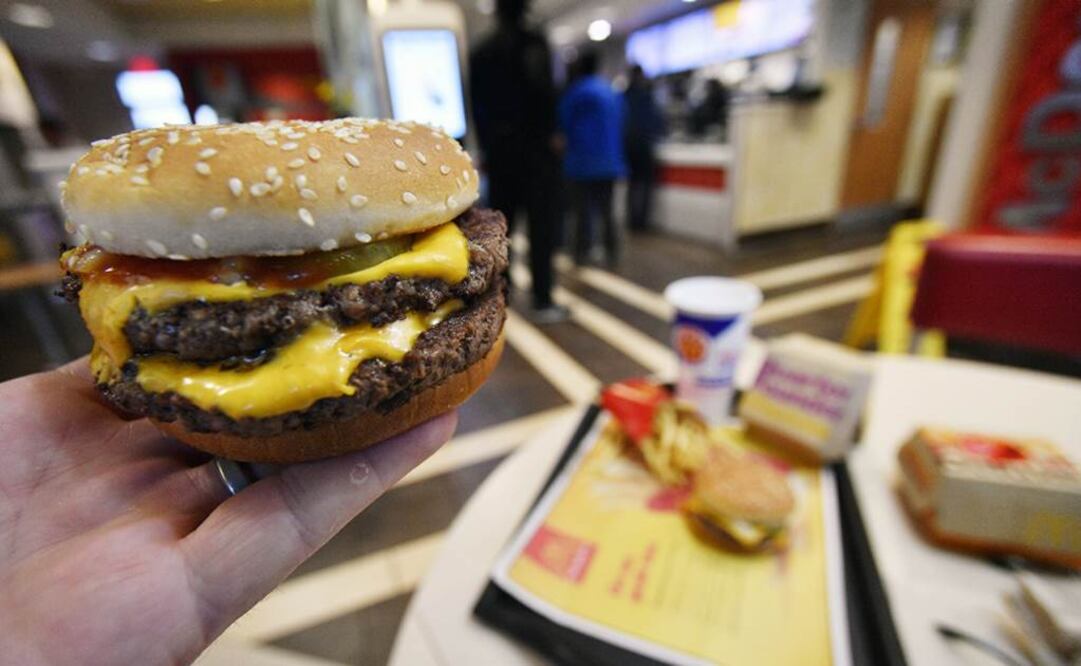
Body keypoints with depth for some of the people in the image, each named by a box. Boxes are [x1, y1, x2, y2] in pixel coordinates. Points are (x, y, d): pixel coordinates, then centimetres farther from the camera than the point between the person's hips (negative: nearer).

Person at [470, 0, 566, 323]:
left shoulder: (480, 51, 14)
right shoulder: (533, 41, -1)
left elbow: (477, 103, 13)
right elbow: (543, 88, -14)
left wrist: (485, 145, 16)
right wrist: (550, 132, -5)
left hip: (497, 147, 5)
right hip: (534, 143, -5)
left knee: (500, 221, 10)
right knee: (541, 222, -6)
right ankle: (542, 301, -9)